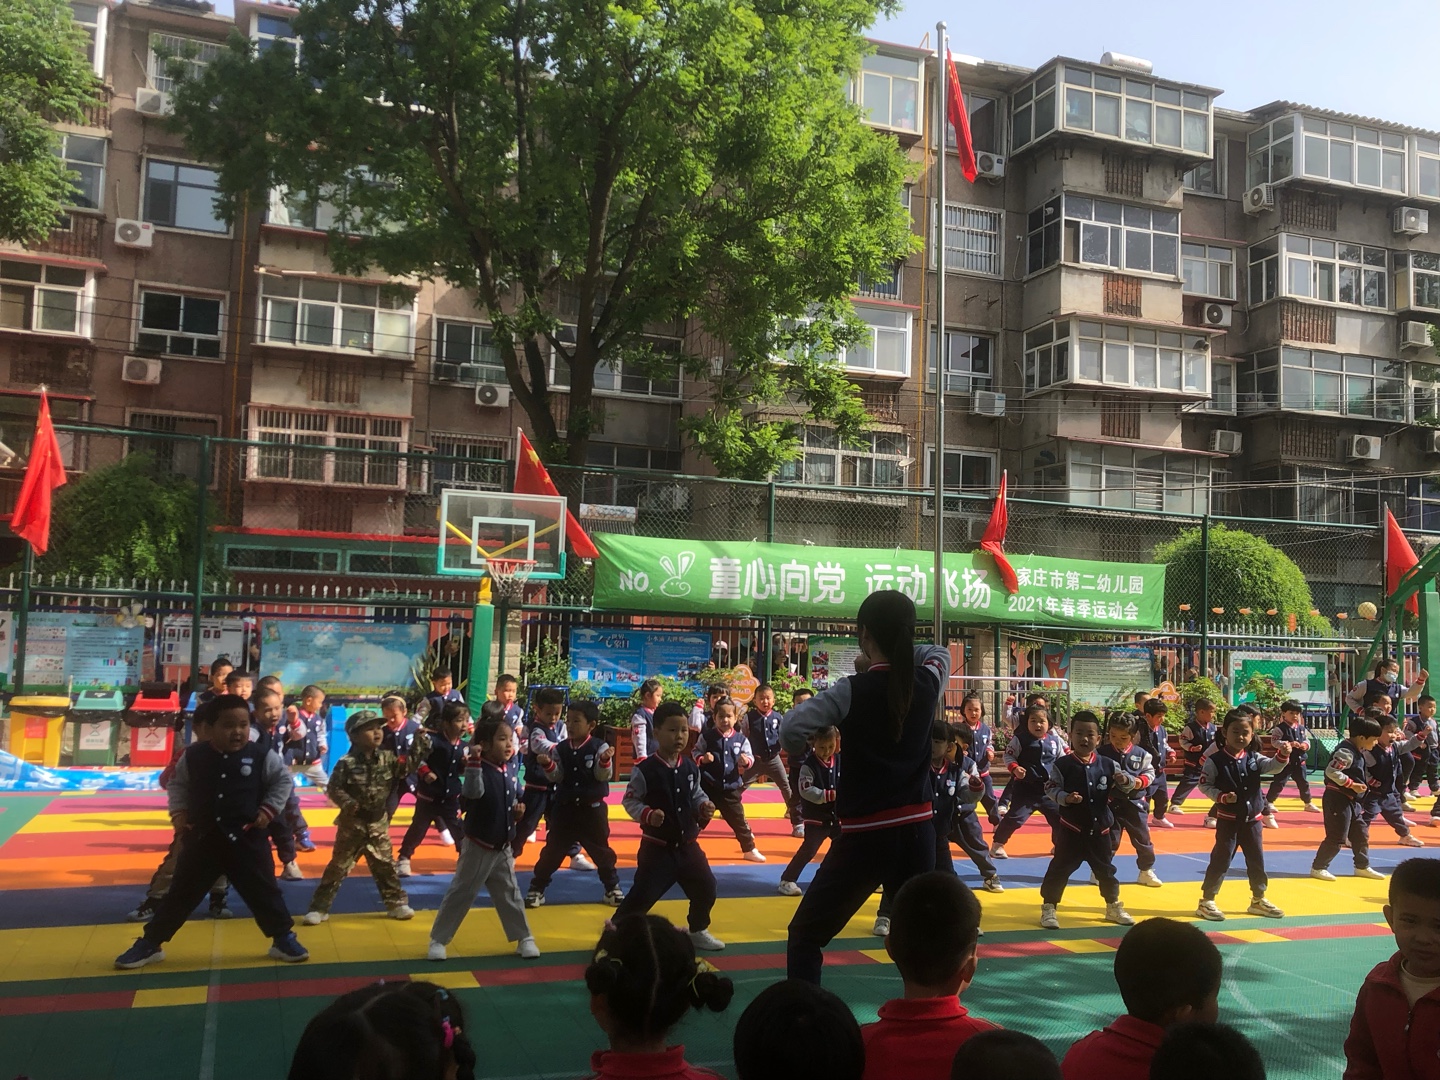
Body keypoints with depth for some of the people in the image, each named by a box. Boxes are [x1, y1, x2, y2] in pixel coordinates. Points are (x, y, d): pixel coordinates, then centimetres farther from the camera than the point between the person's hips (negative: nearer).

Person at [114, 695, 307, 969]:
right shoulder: (193, 756, -4)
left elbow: (283, 780, 3)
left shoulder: (261, 757, -8)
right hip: (202, 839, 1)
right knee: (181, 893, 10)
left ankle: (283, 939, 20)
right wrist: (178, 812, -1)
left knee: (264, 893, 5)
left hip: (247, 840, -1)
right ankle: (149, 943, 25)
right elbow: (177, 783, 11)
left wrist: (269, 809, -6)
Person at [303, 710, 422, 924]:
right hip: (352, 822, -4)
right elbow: (332, 788, -12)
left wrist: (420, 741, -8)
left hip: (378, 822, 4)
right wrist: (346, 803, -28)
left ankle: (396, 903, 23)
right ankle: (319, 907, 12)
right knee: (339, 865, 3)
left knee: (385, 865, 12)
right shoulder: (347, 763, -14)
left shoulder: (388, 758, -1)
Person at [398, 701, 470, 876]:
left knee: (458, 829, 7)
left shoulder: (463, 747, -1)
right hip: (428, 796, -4)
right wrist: (425, 772, -25)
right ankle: (403, 858, 25)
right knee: (418, 828, 8)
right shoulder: (434, 741, -18)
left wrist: (466, 765, -10)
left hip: (451, 798, 4)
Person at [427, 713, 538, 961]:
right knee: (460, 893, 4)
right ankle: (438, 939, 17)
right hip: (478, 847, -6)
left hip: (503, 848, 6)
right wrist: (473, 761, -49)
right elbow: (473, 792, -41)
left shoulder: (509, 774, 2)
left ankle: (524, 938, 25)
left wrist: (520, 809, -2)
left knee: (509, 894, 14)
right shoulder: (479, 770, -19)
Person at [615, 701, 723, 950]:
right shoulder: (645, 770, -16)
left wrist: (704, 808, -5)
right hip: (657, 846, -5)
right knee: (643, 893, -6)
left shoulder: (691, 767, 1)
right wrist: (647, 815, -25)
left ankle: (698, 930, 36)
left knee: (705, 888, 12)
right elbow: (629, 800, -9)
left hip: (687, 844, 5)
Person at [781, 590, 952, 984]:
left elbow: (790, 733, -21)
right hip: (917, 830, 5)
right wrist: (886, 661, 13)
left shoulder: (852, 690, -13)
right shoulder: (928, 682, 0)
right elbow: (939, 651, 23)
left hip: (867, 834, -5)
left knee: (806, 935, 7)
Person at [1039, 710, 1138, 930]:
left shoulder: (1107, 765, -2)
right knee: (1060, 868, 0)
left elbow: (1126, 787, 6)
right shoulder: (1062, 764, -11)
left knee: (1106, 869, 18)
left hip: (1100, 829, 4)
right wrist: (1065, 798, -26)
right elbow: (1051, 789, -9)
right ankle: (1048, 908, 12)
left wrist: (1125, 780, -16)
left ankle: (1113, 907, 37)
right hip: (1071, 828, -3)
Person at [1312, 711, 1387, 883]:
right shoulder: (1346, 752, -20)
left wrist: (1368, 780, 10)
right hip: (1338, 799, -10)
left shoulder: (1358, 751, 11)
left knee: (1361, 834, 17)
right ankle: (1318, 867, 5)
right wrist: (1352, 784, -23)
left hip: (1353, 801, 10)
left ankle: (1362, 867, 31)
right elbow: (1331, 771, -28)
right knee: (1336, 838, -6)